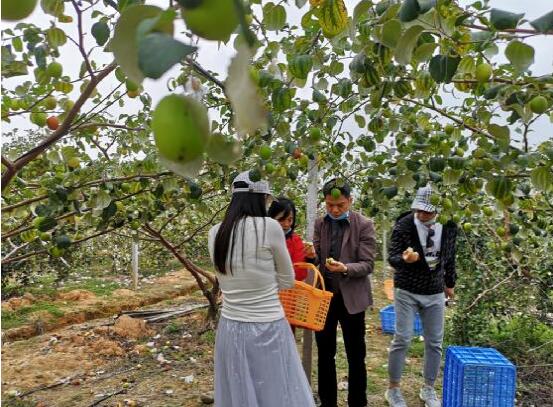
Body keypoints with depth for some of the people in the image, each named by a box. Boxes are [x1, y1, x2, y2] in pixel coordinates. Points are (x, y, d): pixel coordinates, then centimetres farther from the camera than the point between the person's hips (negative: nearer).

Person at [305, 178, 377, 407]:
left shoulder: (364, 225, -9)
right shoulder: (320, 224, 2)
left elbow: (368, 265, -12)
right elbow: (317, 260, 3)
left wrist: (345, 268, -30)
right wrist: (312, 255, -20)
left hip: (351, 297, -3)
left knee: (355, 356, 11)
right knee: (324, 354, 14)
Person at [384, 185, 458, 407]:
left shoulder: (449, 226, -5)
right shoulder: (403, 225, -16)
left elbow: (449, 256, 10)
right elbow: (392, 258, -15)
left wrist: (450, 283, 19)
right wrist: (404, 259, -38)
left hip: (435, 293, 4)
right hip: (407, 292, -3)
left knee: (434, 342, 11)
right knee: (402, 340, -1)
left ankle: (428, 389, 30)